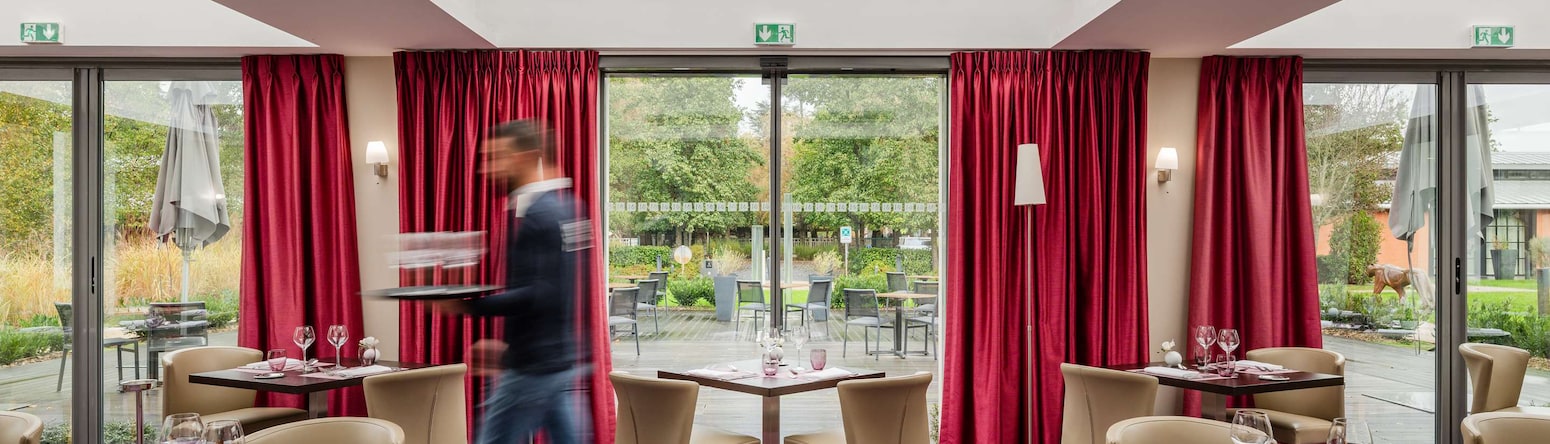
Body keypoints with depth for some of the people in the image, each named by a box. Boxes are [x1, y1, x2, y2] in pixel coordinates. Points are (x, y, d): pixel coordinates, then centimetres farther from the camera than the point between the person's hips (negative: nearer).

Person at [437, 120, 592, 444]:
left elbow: (538, 296, -26)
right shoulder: (564, 207, 12)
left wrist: (468, 304, -23)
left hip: (533, 368, -9)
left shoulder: (538, 216, -17)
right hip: (563, 360, 9)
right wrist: (511, 345, 22)